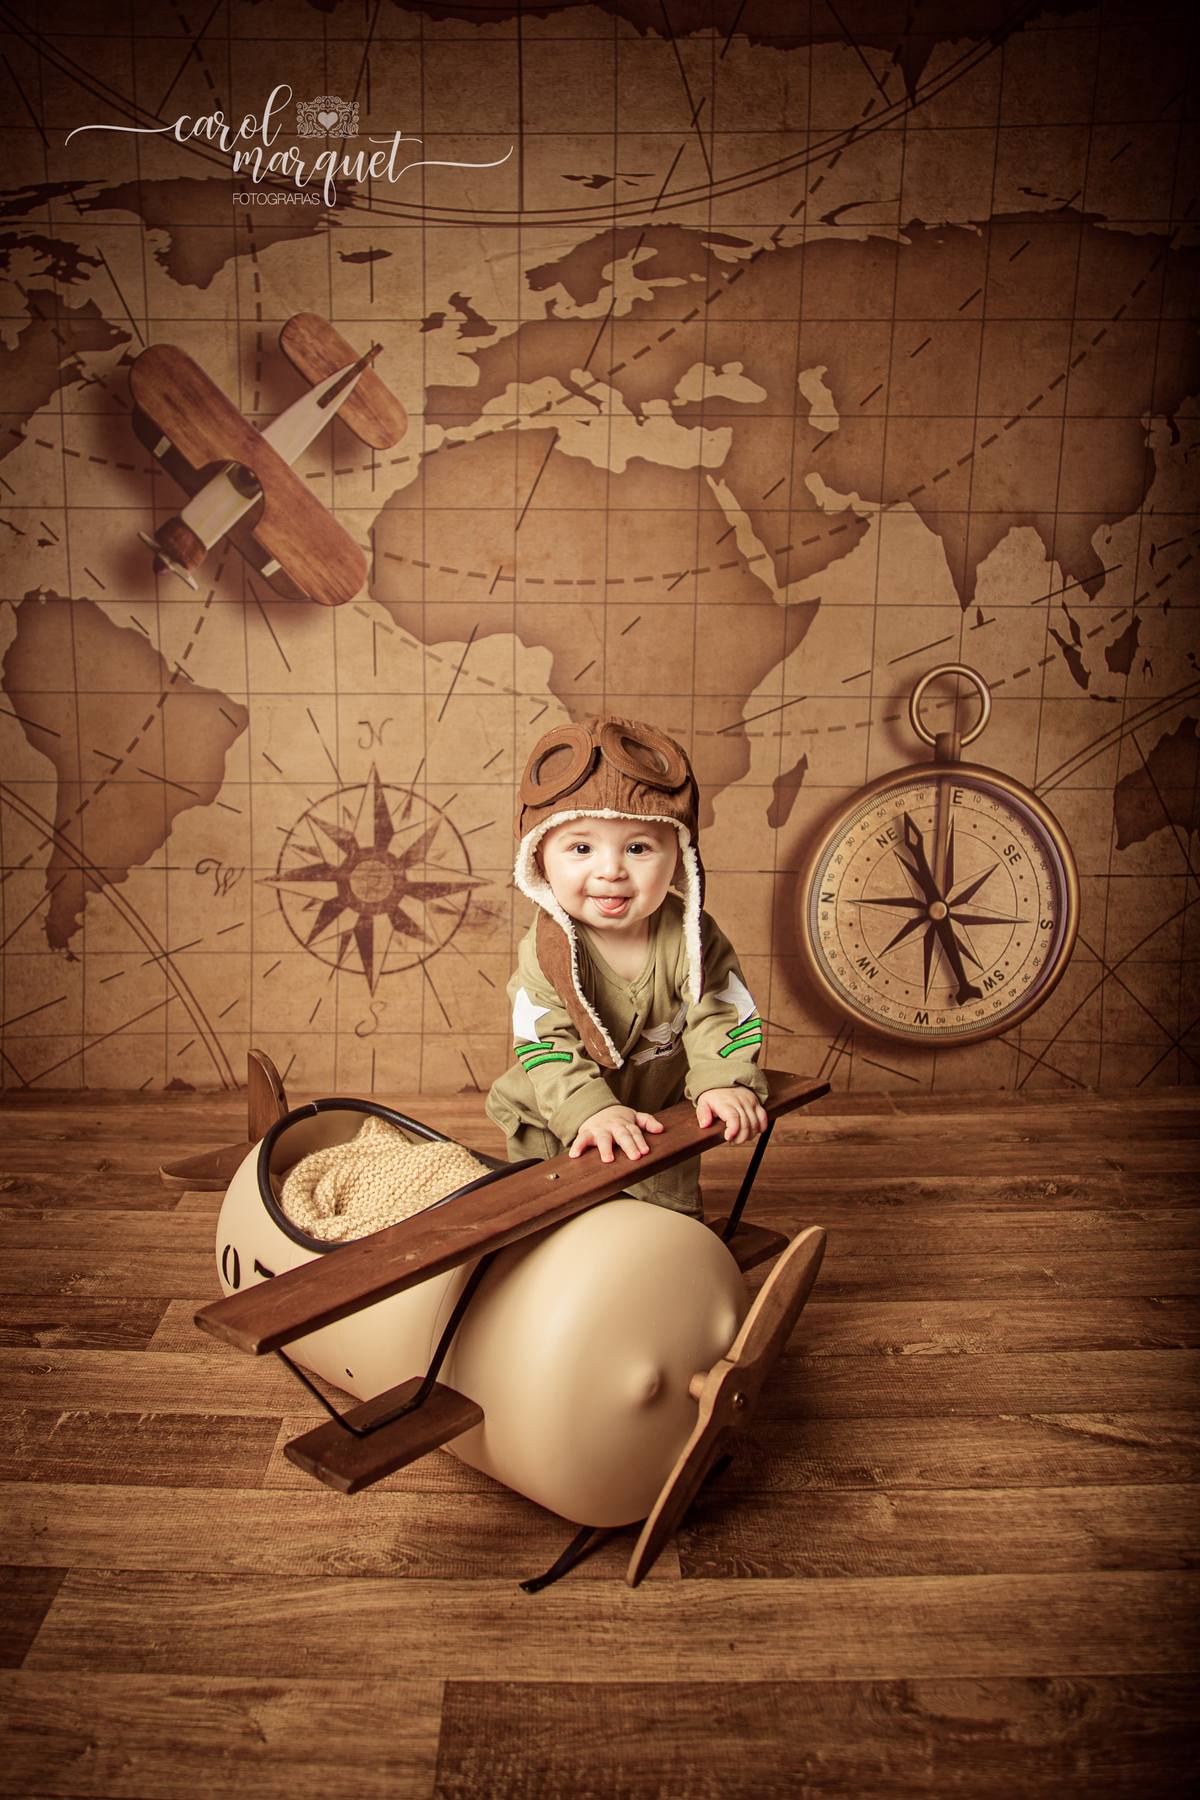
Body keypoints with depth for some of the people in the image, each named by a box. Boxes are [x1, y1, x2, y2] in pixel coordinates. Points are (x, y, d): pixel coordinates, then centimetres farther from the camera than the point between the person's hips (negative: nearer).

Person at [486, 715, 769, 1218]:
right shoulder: (546, 950, -22)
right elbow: (545, 1044, -25)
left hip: (659, 1121, 2)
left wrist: (725, 1084, -30)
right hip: (556, 1129, -1)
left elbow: (721, 1017, -13)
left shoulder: (692, 939, -18)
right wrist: (591, 1111, -38)